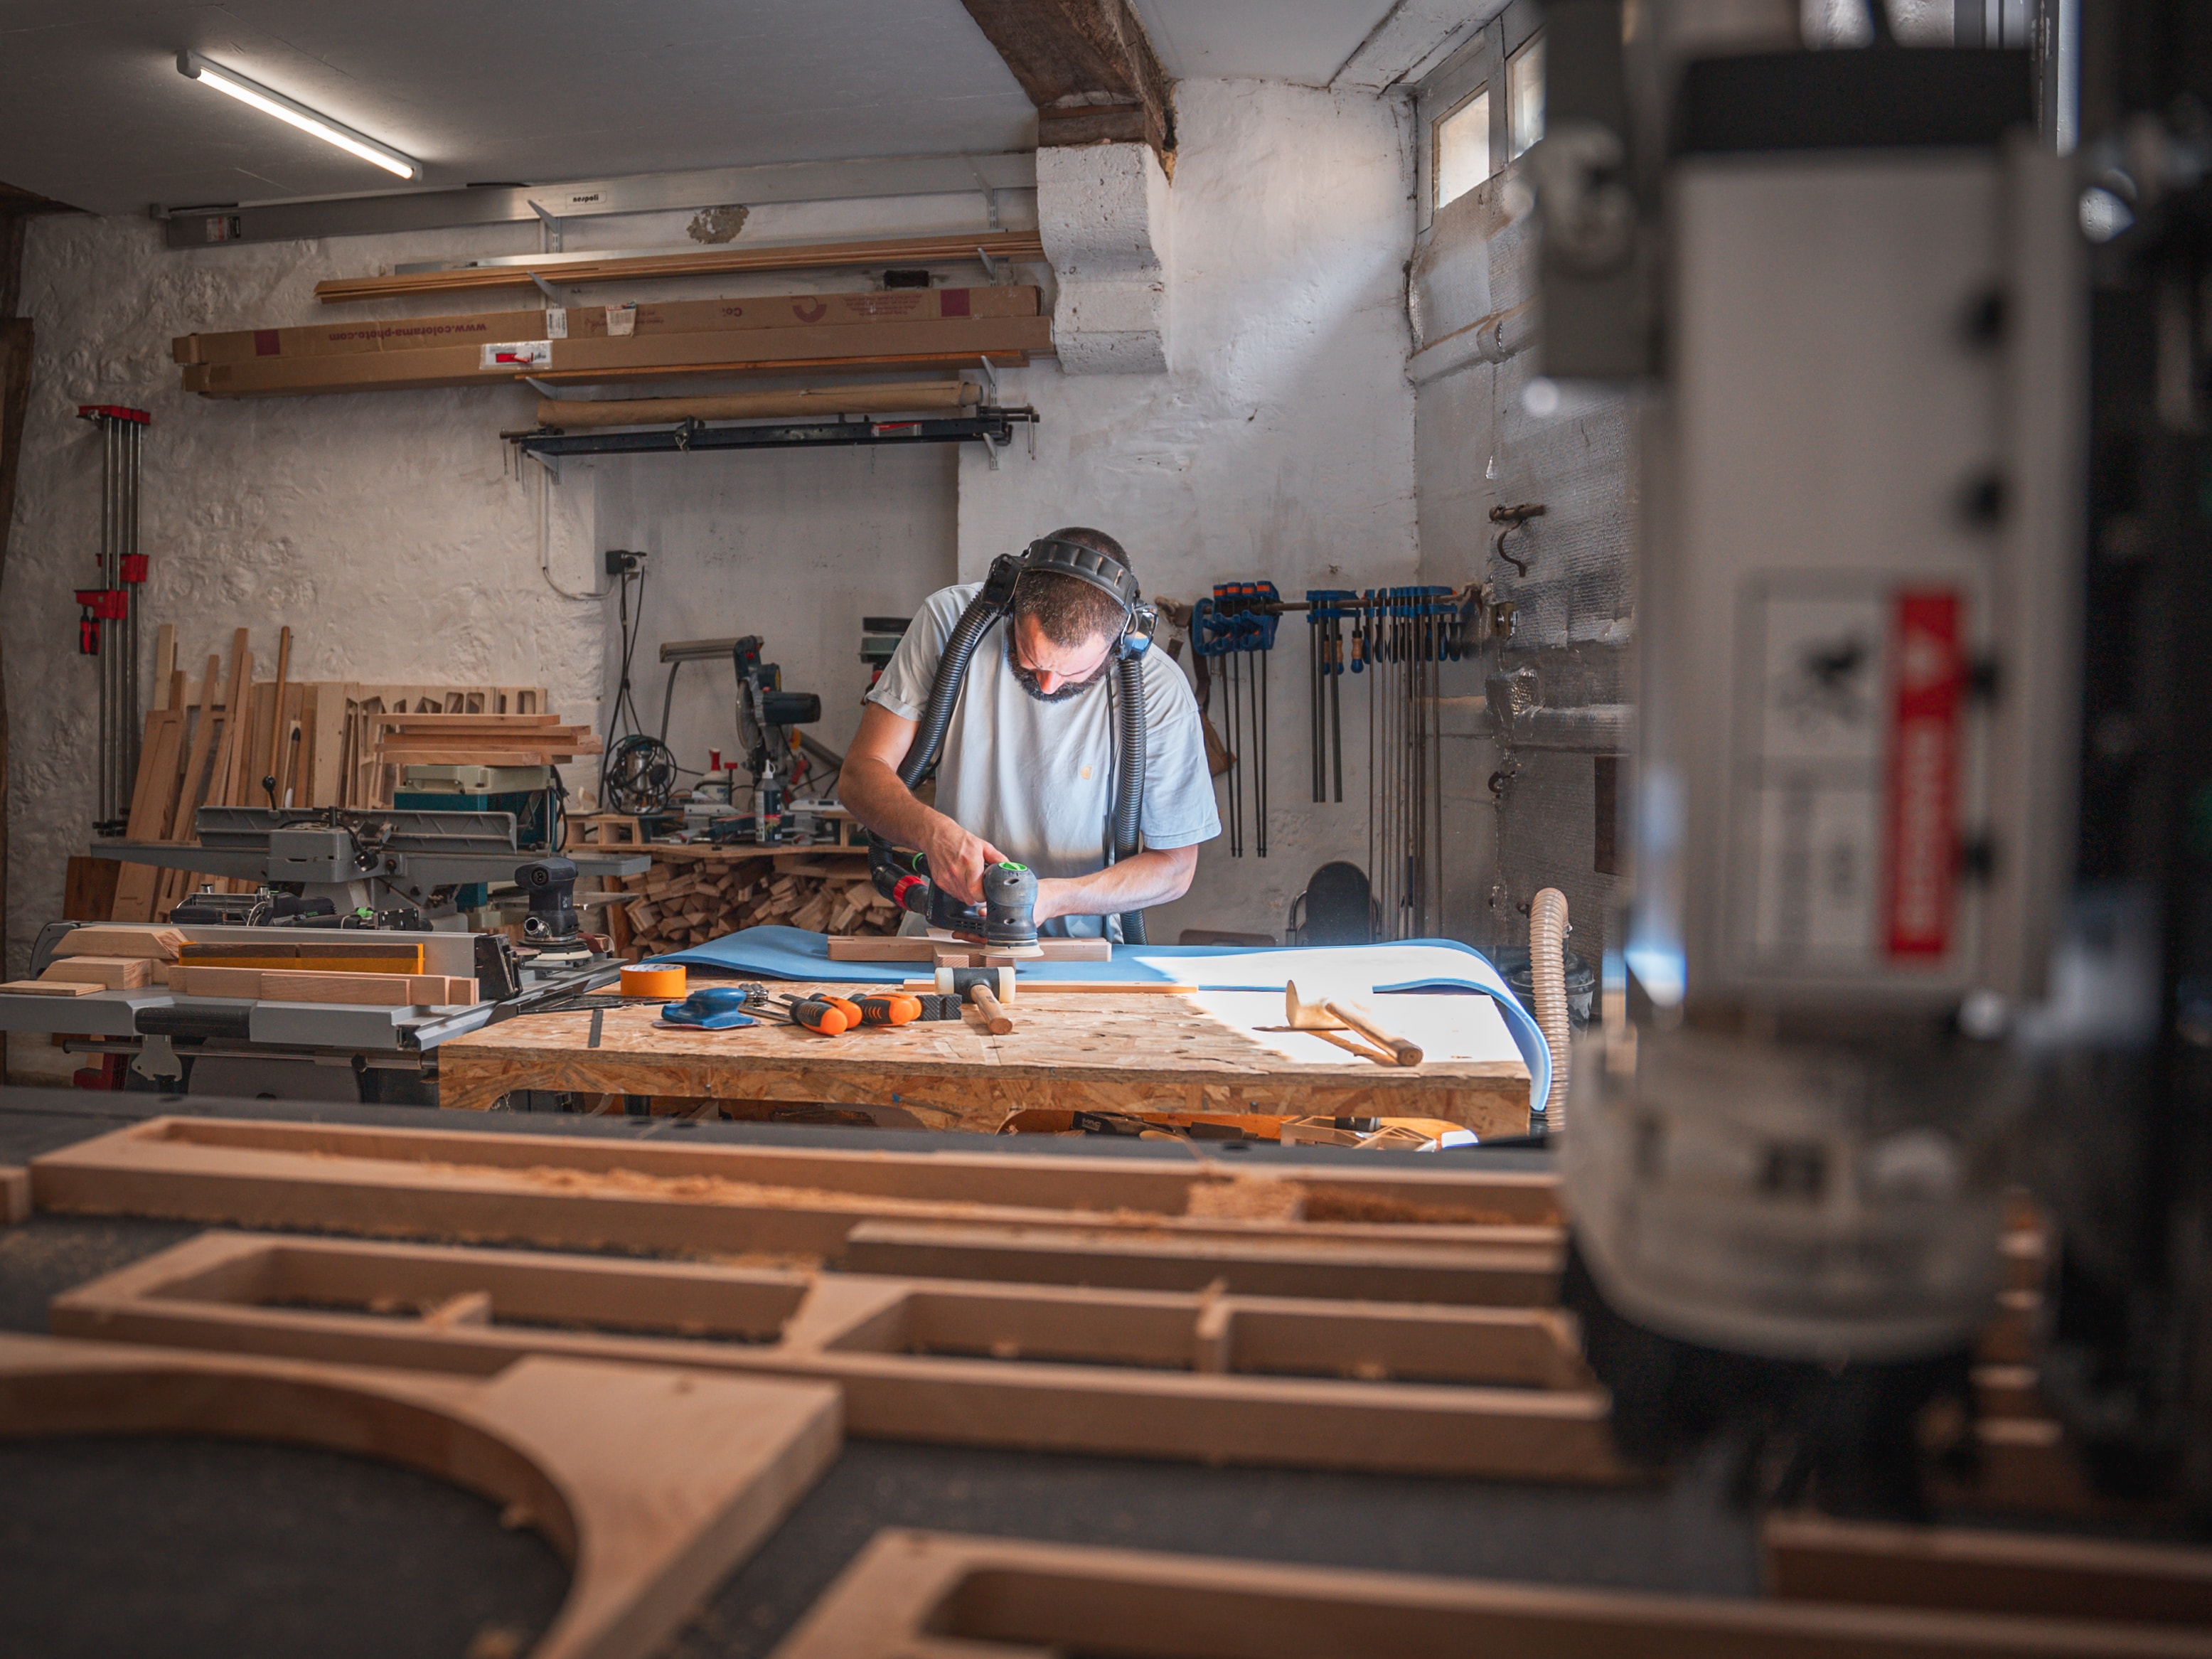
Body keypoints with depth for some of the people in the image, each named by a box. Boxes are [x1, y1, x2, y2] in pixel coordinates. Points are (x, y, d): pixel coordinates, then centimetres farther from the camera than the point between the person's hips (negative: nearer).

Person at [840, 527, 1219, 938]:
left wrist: (1056, 897, -23)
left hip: (1078, 949, -1)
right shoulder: (951, 619, -12)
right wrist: (933, 831, -30)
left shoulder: (1160, 694, -16)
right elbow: (861, 774, -8)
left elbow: (1175, 865, -6)